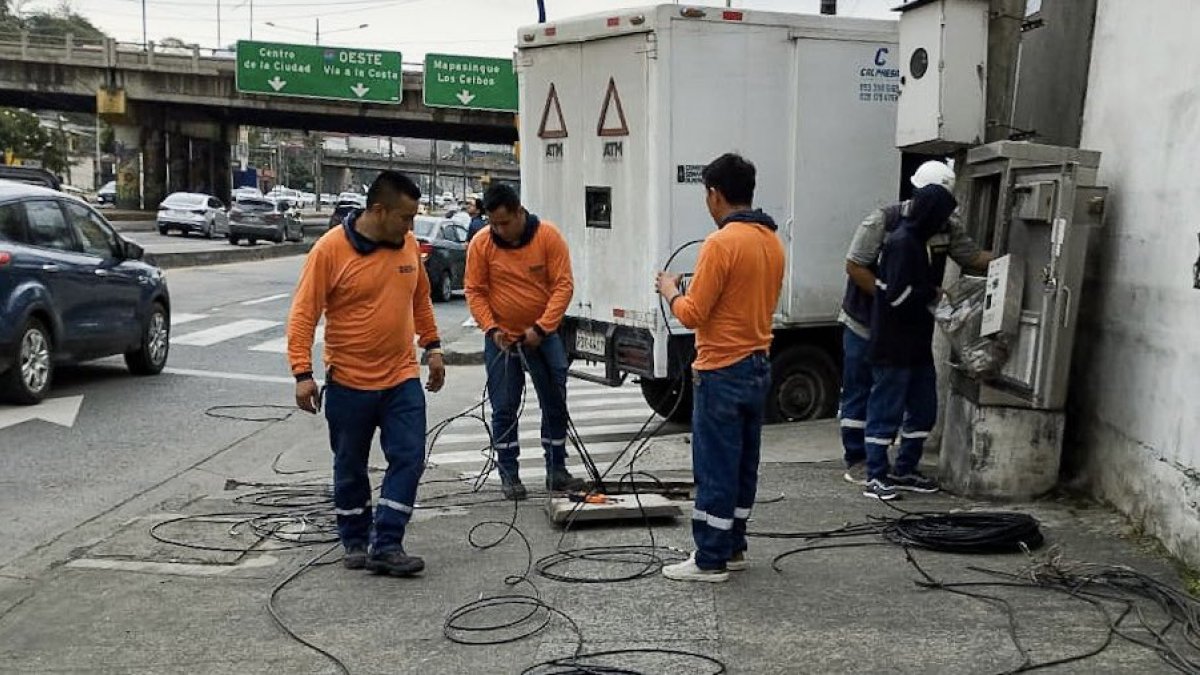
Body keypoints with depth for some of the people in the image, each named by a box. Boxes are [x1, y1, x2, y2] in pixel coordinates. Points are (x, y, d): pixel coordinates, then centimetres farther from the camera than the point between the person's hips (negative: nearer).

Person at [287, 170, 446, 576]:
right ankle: (355, 542, 26)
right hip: (349, 382, -4)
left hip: (402, 377, 4)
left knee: (409, 459, -3)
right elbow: (303, 314, -13)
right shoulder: (331, 249, -13)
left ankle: (387, 545, 3)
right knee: (350, 467, 10)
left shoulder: (407, 245, 3)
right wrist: (302, 373, -18)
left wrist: (432, 346, 14)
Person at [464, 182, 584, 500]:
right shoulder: (481, 244, -8)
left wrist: (541, 328, -18)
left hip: (543, 337, 0)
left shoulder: (549, 236, -10)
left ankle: (556, 471, 19)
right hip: (501, 339, 0)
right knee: (504, 408, 3)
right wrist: (491, 328, -16)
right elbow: (474, 291, -3)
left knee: (555, 404, 6)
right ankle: (509, 475, 14)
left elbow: (563, 285, -11)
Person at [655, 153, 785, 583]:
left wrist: (670, 292, 2)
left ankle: (710, 560, 5)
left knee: (714, 469, -2)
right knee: (744, 464, 14)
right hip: (758, 367, 9)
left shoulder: (722, 243, -18)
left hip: (722, 372, -9)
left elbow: (692, 314, -16)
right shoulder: (772, 242, 9)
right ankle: (733, 547, 24)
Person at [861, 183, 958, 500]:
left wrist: (932, 290, 1)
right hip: (893, 346, -10)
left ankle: (905, 470, 24)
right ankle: (876, 477, 6)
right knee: (886, 410, -2)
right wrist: (933, 293, -9)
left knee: (923, 408, 14)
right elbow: (898, 295, -23)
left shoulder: (917, 241, 14)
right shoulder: (902, 242, -17)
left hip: (916, 345, 10)